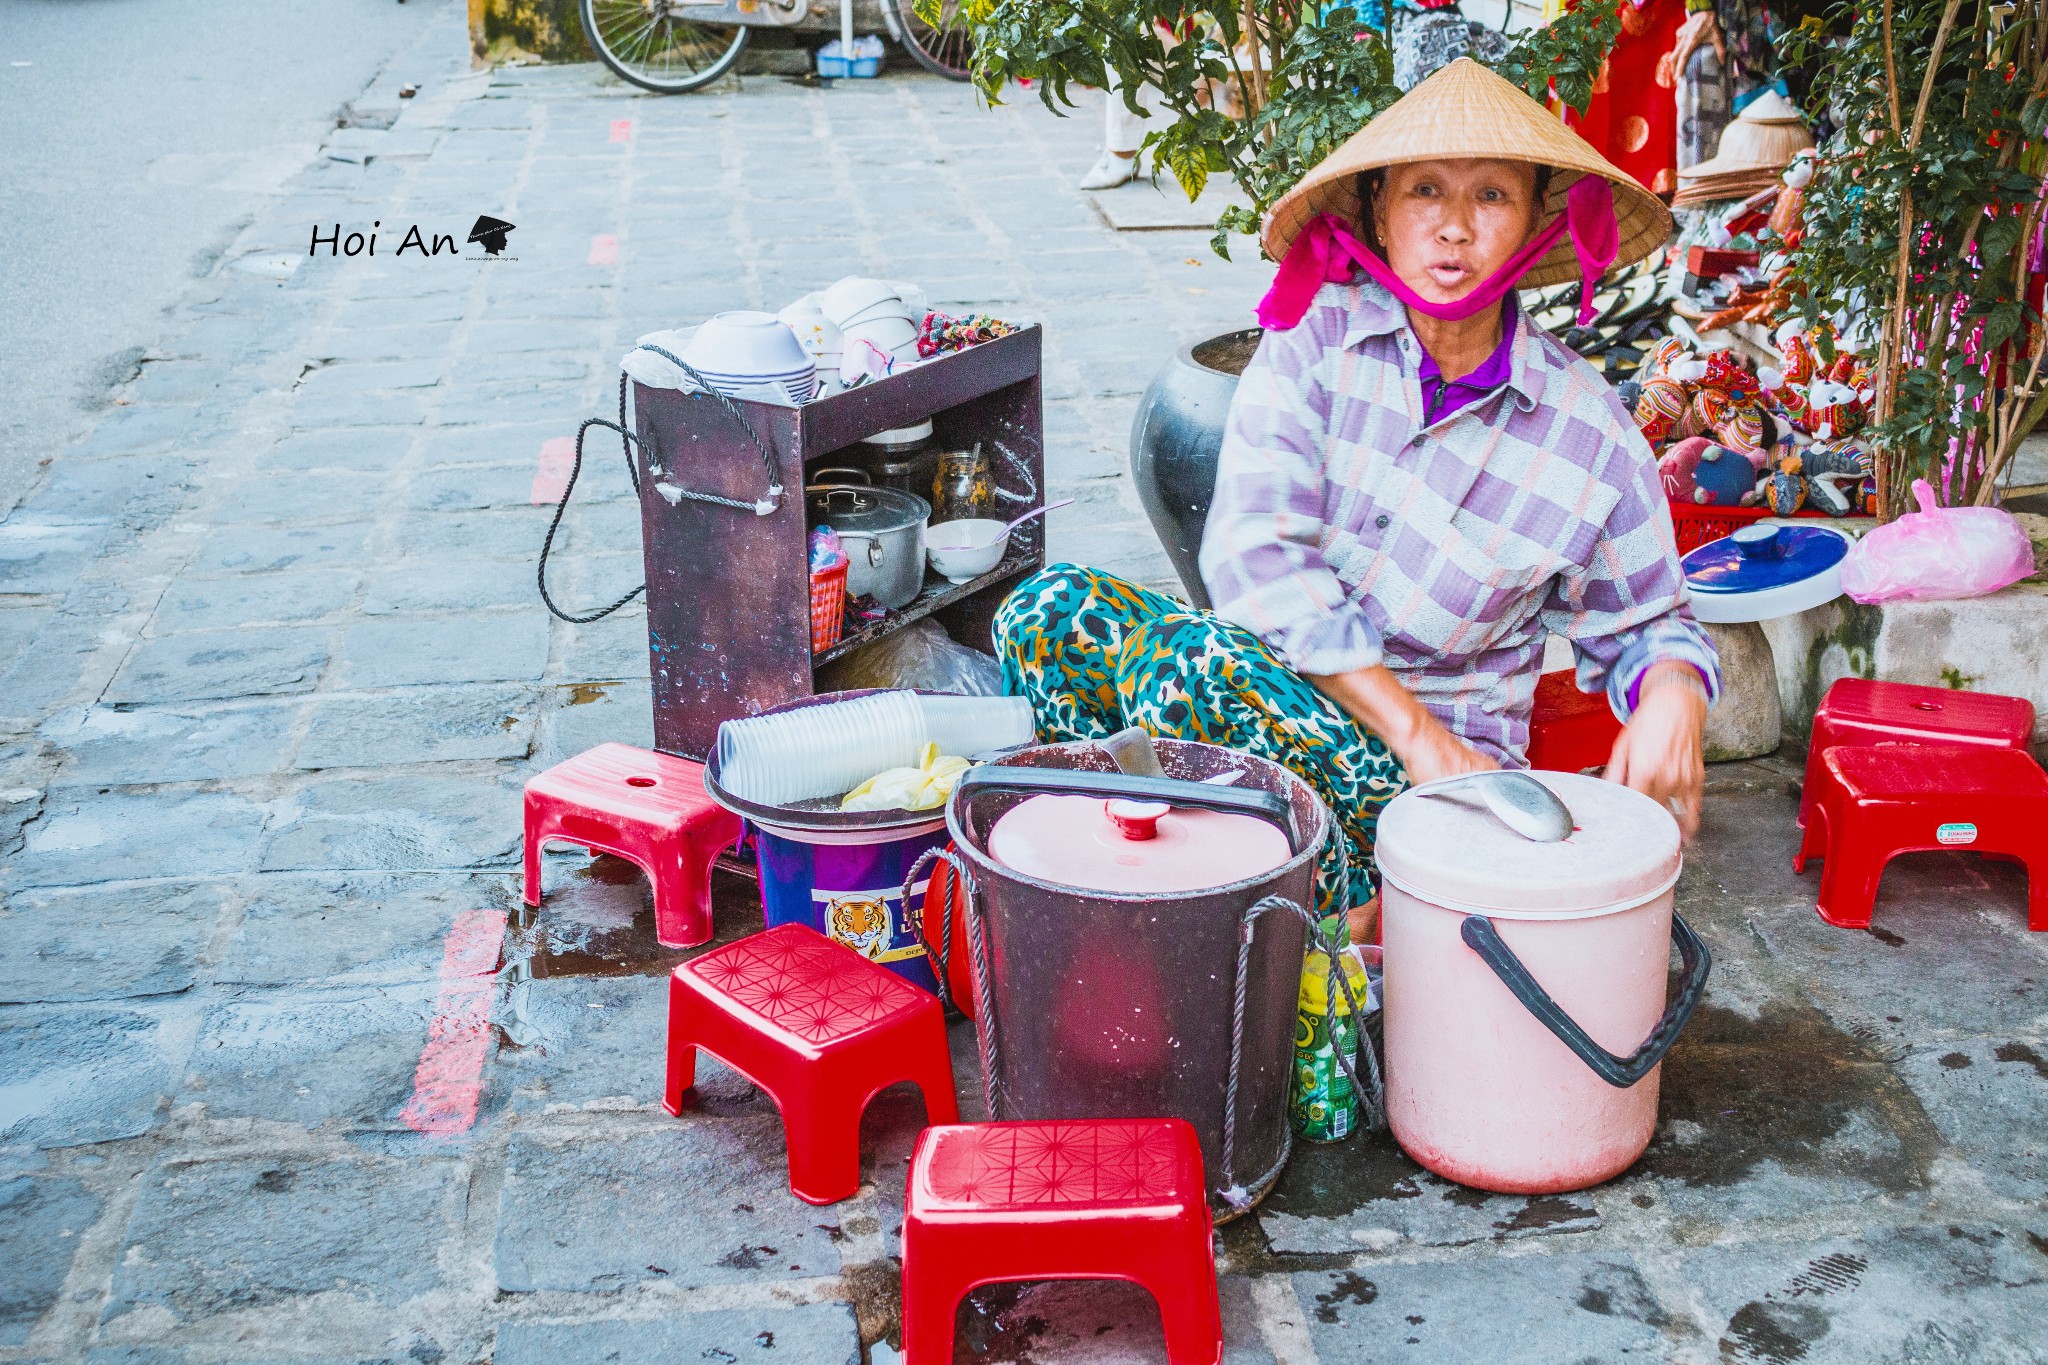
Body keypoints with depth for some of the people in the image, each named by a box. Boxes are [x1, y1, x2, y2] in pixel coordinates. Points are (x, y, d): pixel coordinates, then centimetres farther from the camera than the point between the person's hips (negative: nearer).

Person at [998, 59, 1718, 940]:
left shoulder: (1591, 431, -4)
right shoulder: (1320, 336, -4)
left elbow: (1643, 626, 11)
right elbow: (1251, 551, -17)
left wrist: (1675, 693, -15)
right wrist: (1418, 731, -22)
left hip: (1425, 770, -3)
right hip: (1275, 677, 4)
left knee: (1189, 662, -31)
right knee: (1050, 611, -22)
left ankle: (1350, 916, -10)